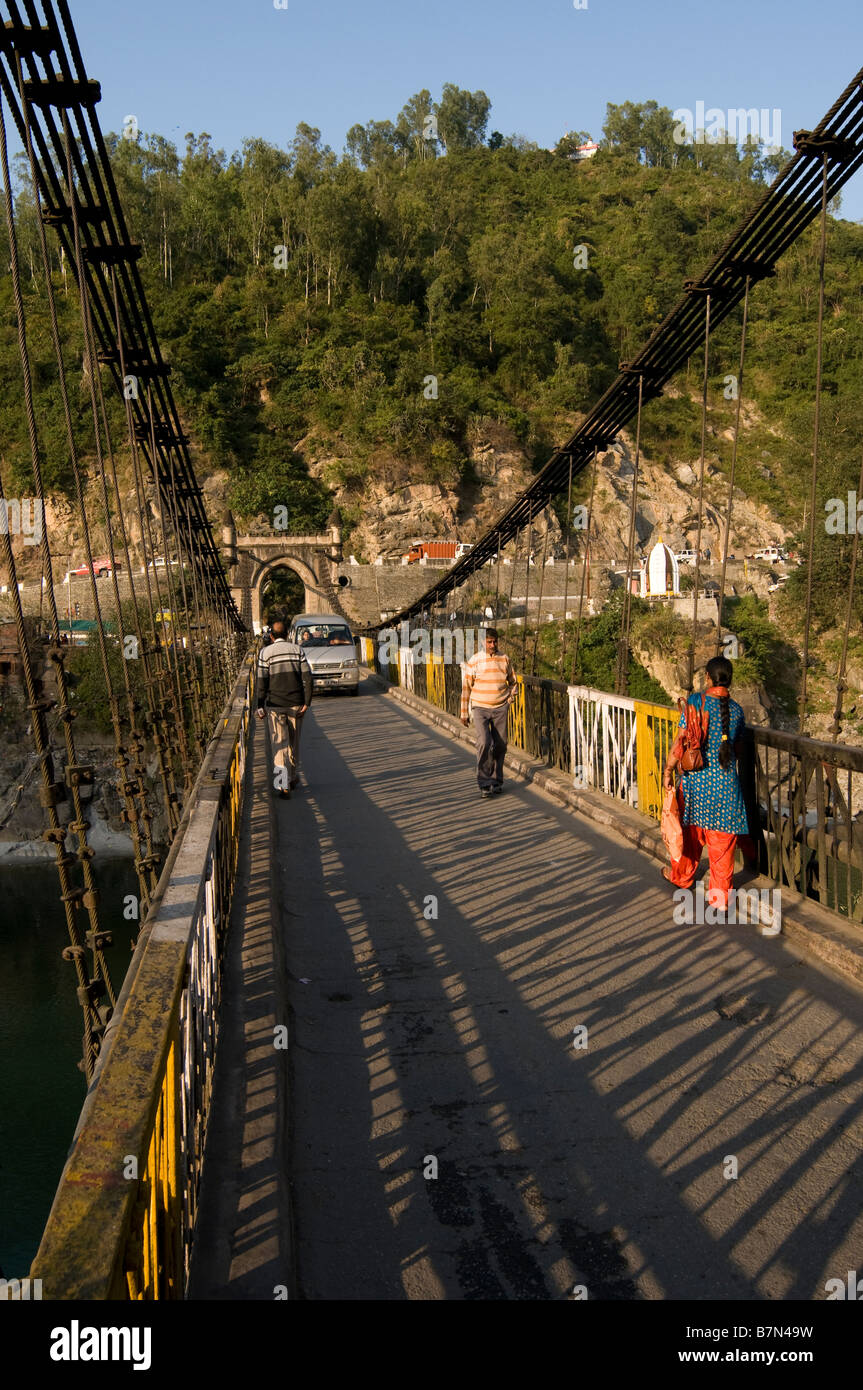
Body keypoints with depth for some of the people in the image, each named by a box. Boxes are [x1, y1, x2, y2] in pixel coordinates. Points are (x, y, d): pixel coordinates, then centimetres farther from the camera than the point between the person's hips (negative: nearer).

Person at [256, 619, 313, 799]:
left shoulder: (265, 652, -5)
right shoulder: (297, 650, 1)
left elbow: (262, 682, -7)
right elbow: (307, 678, -5)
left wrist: (260, 707, -2)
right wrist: (306, 703, -2)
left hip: (275, 705, -2)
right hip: (296, 704, 3)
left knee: (279, 744, -1)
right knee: (294, 742, 19)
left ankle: (284, 786, -10)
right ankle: (294, 777, 31)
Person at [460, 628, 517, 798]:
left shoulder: (504, 659, 4)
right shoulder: (474, 660, -3)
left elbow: (513, 681, 20)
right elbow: (466, 687, 1)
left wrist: (510, 698, 5)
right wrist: (464, 713, 1)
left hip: (500, 708, 3)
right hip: (480, 708, -3)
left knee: (500, 745, 4)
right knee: (484, 743, -17)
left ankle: (497, 781, 20)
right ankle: (484, 784, -11)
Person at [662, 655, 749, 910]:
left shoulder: (695, 702, -10)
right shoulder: (736, 709, 1)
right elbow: (737, 748, 12)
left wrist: (668, 770, 0)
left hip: (696, 778, -2)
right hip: (725, 781, 2)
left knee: (690, 831, 17)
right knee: (722, 840, 6)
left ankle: (682, 876, 37)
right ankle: (720, 895, 10)